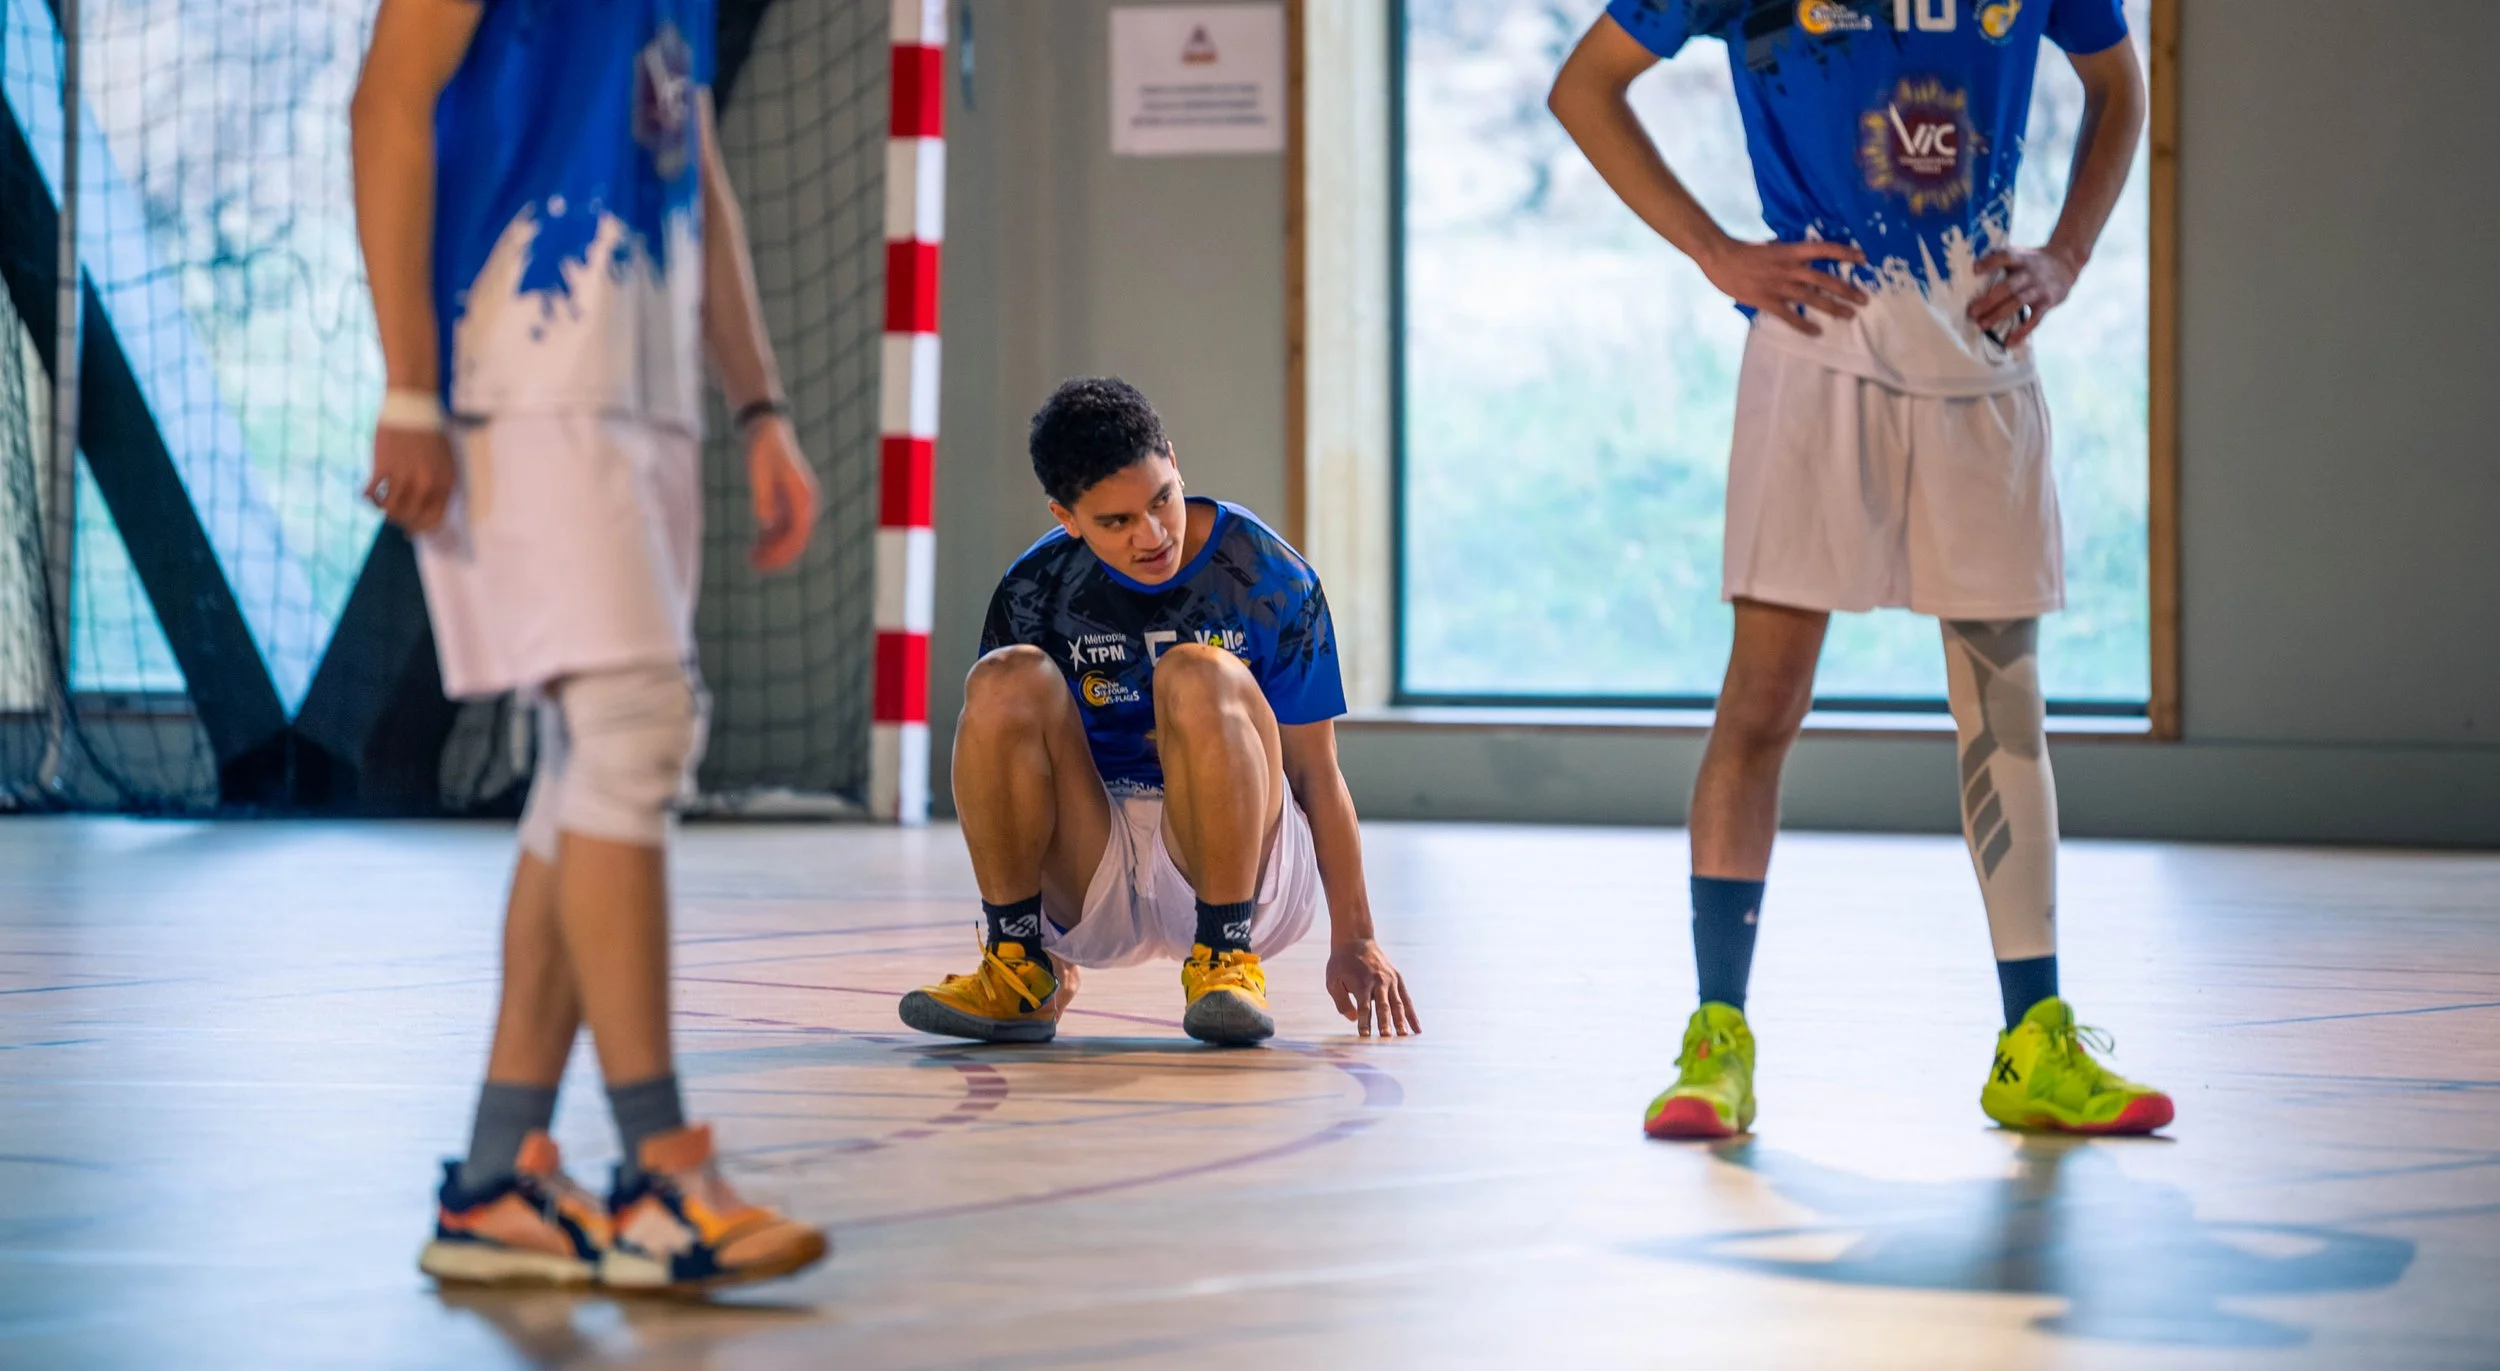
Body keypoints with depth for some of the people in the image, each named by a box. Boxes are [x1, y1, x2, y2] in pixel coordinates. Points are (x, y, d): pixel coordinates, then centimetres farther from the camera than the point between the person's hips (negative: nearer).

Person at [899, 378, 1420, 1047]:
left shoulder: (1269, 578, -7)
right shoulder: (1035, 591, -3)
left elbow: (1315, 771, -2)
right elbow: (1003, 773, 8)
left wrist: (1353, 940, -2)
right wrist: (1033, 935, 12)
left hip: (1252, 865, -2)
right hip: (1090, 885, 3)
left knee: (1198, 673, -29)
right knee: (1008, 678, -22)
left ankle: (1226, 960, -24)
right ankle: (1020, 971, -17)